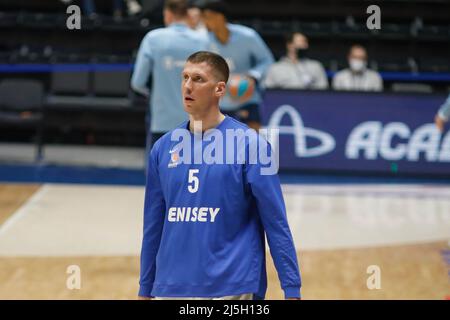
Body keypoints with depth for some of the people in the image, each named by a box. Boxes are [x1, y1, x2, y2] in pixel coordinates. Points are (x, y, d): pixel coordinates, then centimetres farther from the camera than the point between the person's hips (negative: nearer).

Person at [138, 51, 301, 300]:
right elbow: (153, 227, 14)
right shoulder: (163, 148, 8)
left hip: (231, 288, -4)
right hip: (170, 288, 4)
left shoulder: (248, 144, -5)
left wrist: (292, 289, -11)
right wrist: (145, 290, 14)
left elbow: (276, 224, -7)